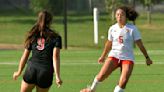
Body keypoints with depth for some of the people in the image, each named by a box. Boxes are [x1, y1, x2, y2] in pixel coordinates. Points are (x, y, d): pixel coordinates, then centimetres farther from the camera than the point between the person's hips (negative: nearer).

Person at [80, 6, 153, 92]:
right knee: (102, 75, -15)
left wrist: (147, 57, 0)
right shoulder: (112, 29, 6)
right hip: (114, 56, 2)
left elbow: (140, 44, 0)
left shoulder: (132, 29, -3)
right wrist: (103, 56, 31)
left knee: (123, 81, -19)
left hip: (127, 58, -2)